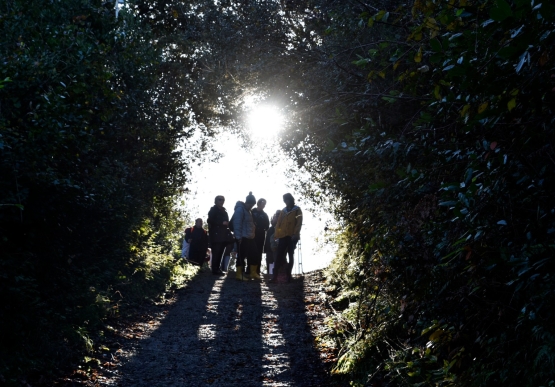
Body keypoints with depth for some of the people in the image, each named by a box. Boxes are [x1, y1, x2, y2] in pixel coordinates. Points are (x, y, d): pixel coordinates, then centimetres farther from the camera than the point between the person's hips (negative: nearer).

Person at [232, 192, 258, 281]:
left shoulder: (247, 210, 17)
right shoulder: (240, 209, -12)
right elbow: (237, 224, -18)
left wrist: (252, 235, 14)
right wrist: (238, 237, -22)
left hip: (249, 237, 9)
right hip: (242, 237, -9)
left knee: (253, 254, 9)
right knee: (241, 255, -4)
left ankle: (253, 273, 17)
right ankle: (239, 274, 1)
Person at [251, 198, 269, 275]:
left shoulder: (264, 215, 14)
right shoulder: (252, 212, 5)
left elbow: (267, 226, 10)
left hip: (261, 236, 3)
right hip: (252, 235, -3)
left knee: (258, 254, 1)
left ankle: (257, 271, 2)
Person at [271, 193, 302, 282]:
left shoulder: (297, 210, 4)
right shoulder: (283, 211, 16)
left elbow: (299, 223, -4)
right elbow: (279, 223, 15)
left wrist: (295, 234, -15)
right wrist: (276, 234, 4)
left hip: (292, 236, -3)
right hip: (283, 236, 3)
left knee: (290, 255, 3)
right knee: (279, 256, -4)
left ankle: (289, 275, 6)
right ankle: (275, 276, -9)